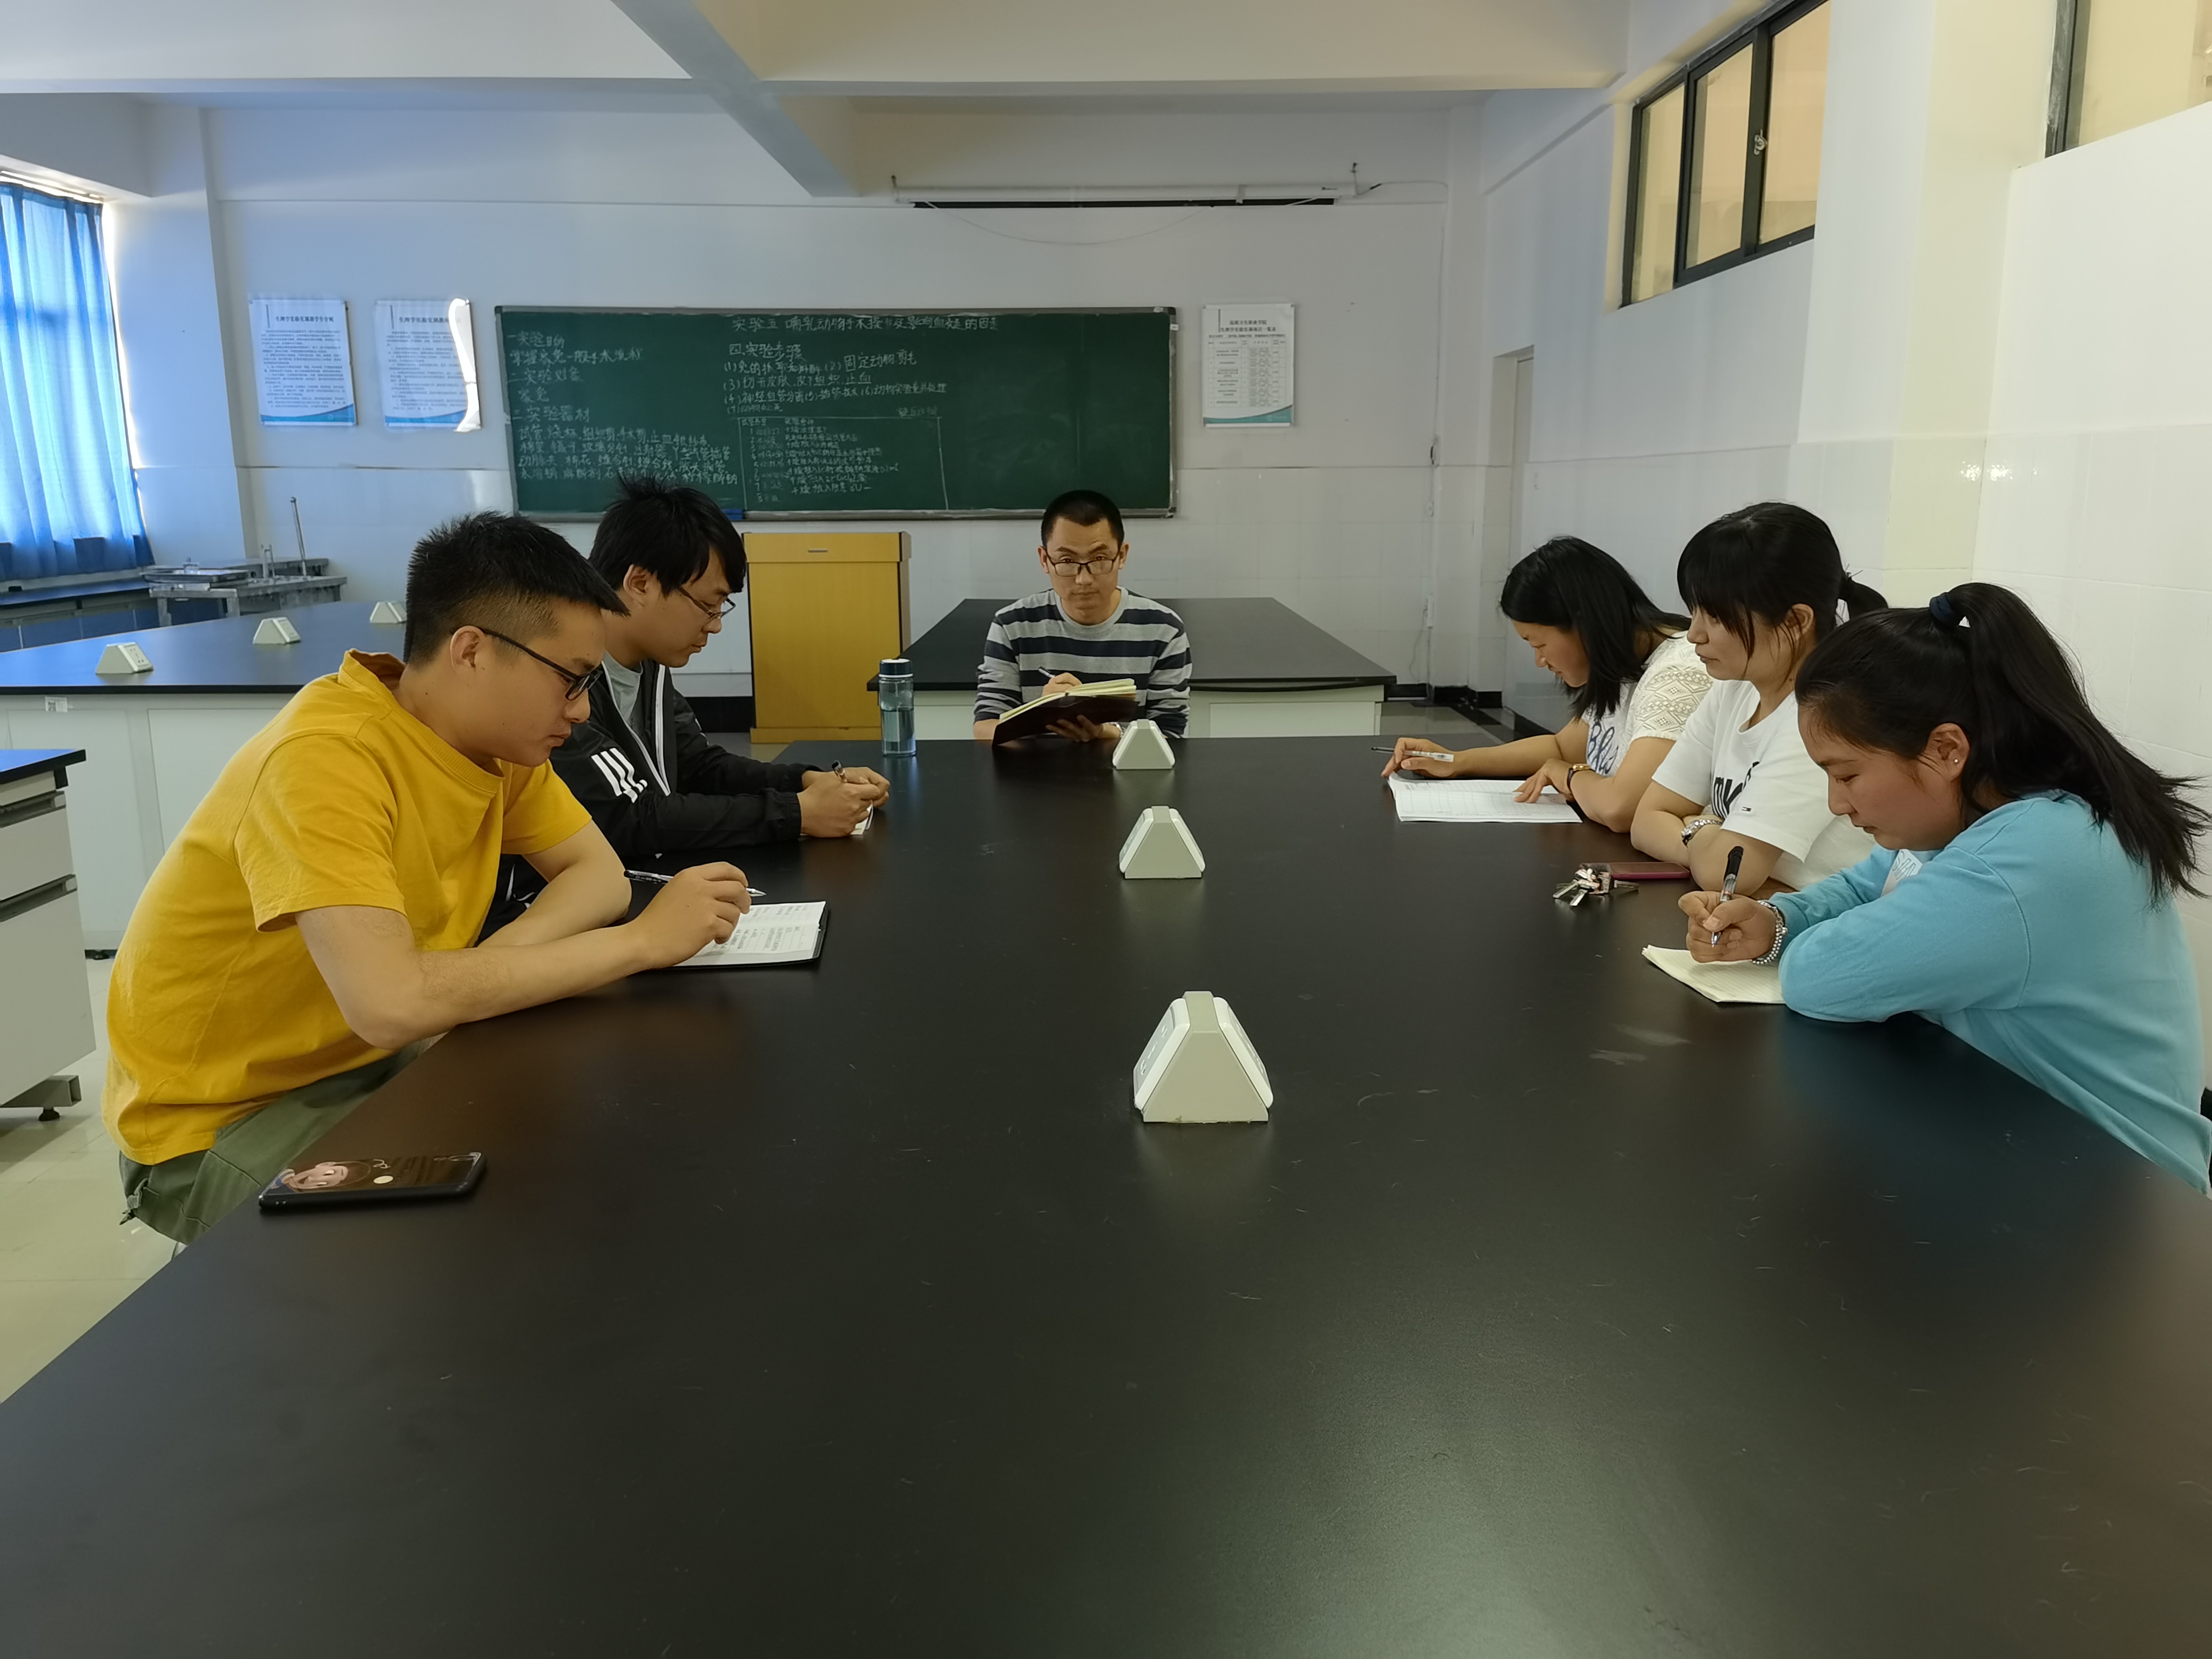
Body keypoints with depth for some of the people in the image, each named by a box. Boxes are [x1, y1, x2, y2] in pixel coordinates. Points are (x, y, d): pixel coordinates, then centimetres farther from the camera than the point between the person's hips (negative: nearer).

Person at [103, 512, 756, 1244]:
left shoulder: (497, 735, -5)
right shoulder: (325, 756, -29)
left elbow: (600, 873, 0)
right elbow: (392, 1003, -39)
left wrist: (501, 955, -22)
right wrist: (644, 939, -31)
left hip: (370, 1061, 7)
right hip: (220, 1122, -7)